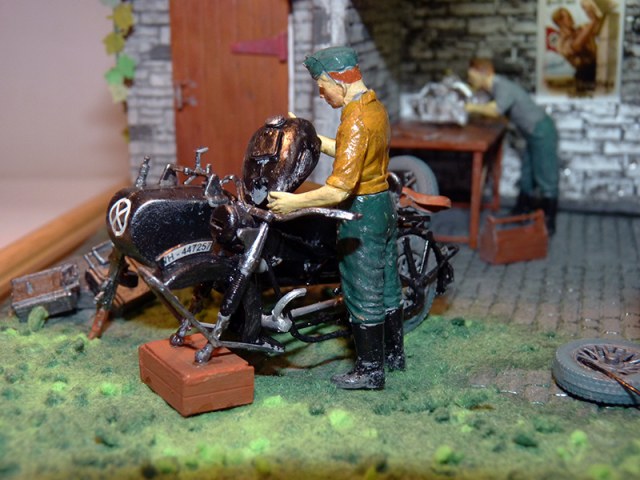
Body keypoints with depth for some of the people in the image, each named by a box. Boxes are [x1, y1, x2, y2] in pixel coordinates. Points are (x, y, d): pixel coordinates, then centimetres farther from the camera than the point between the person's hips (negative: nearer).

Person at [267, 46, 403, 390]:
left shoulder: (355, 121, -24)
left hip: (362, 213, -10)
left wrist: (294, 202, -22)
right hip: (384, 206, 10)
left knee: (362, 294, 2)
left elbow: (339, 190, -29)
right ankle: (393, 353, 35)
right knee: (387, 285, 20)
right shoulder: (375, 106, 5)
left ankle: (369, 370, 13)